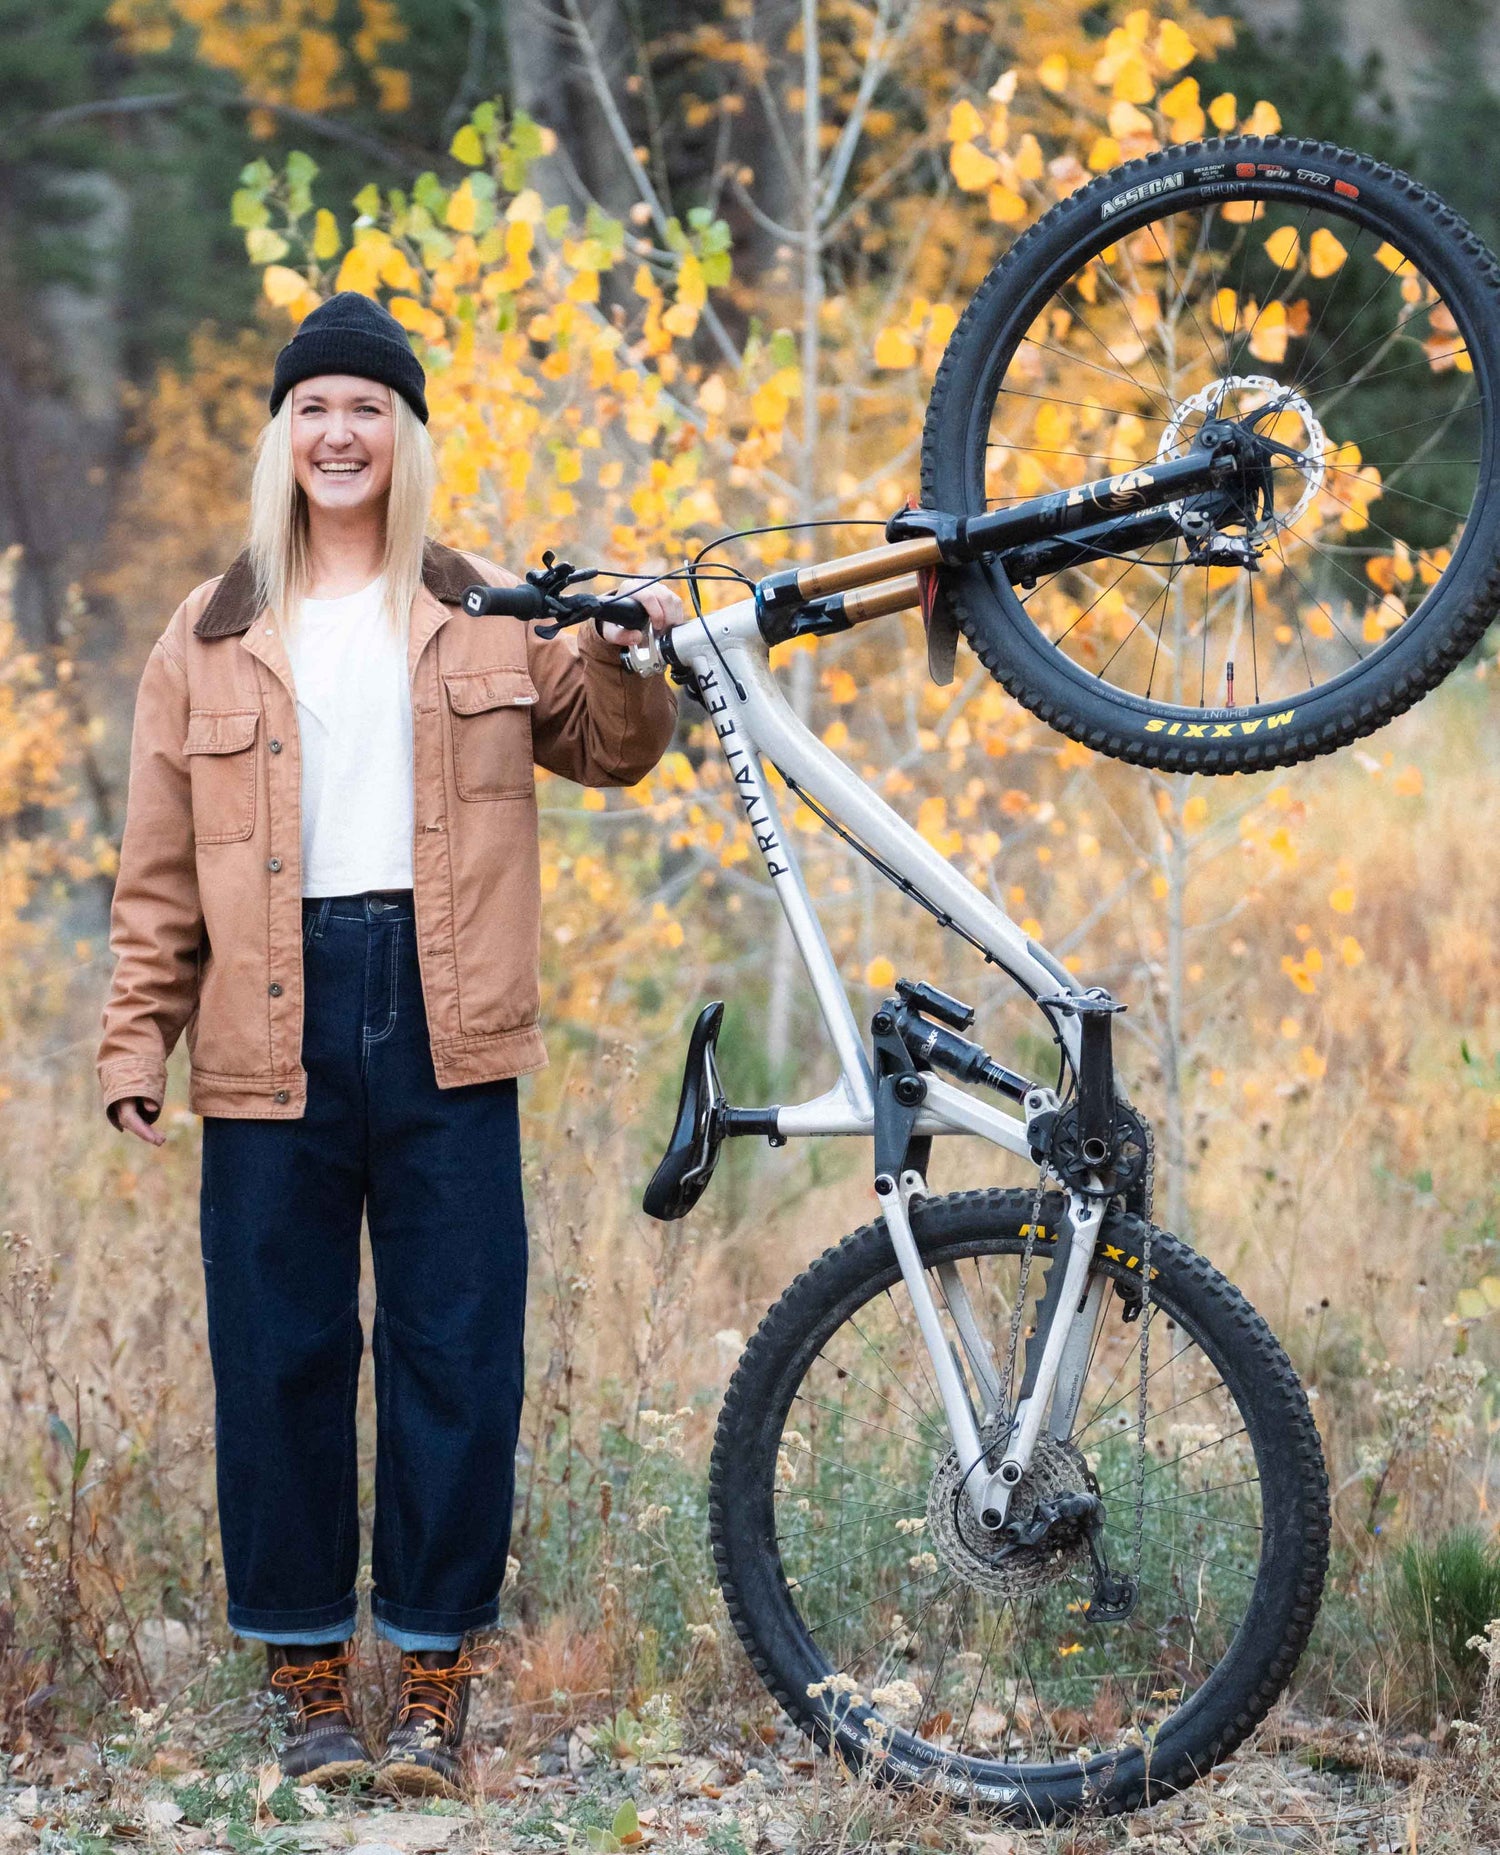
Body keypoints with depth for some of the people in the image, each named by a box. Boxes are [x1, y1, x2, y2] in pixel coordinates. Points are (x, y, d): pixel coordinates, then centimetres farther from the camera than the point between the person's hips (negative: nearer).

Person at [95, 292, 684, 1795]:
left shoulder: (487, 619, 12)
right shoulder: (210, 640, 11)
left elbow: (607, 753, 13)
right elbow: (159, 870, 10)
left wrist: (627, 656, -6)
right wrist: (136, 1038, 2)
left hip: (442, 1025, 0)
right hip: (271, 1035, 0)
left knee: (460, 1353, 0)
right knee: (280, 1357, 2)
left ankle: (435, 1684, 10)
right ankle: (309, 1685, 14)